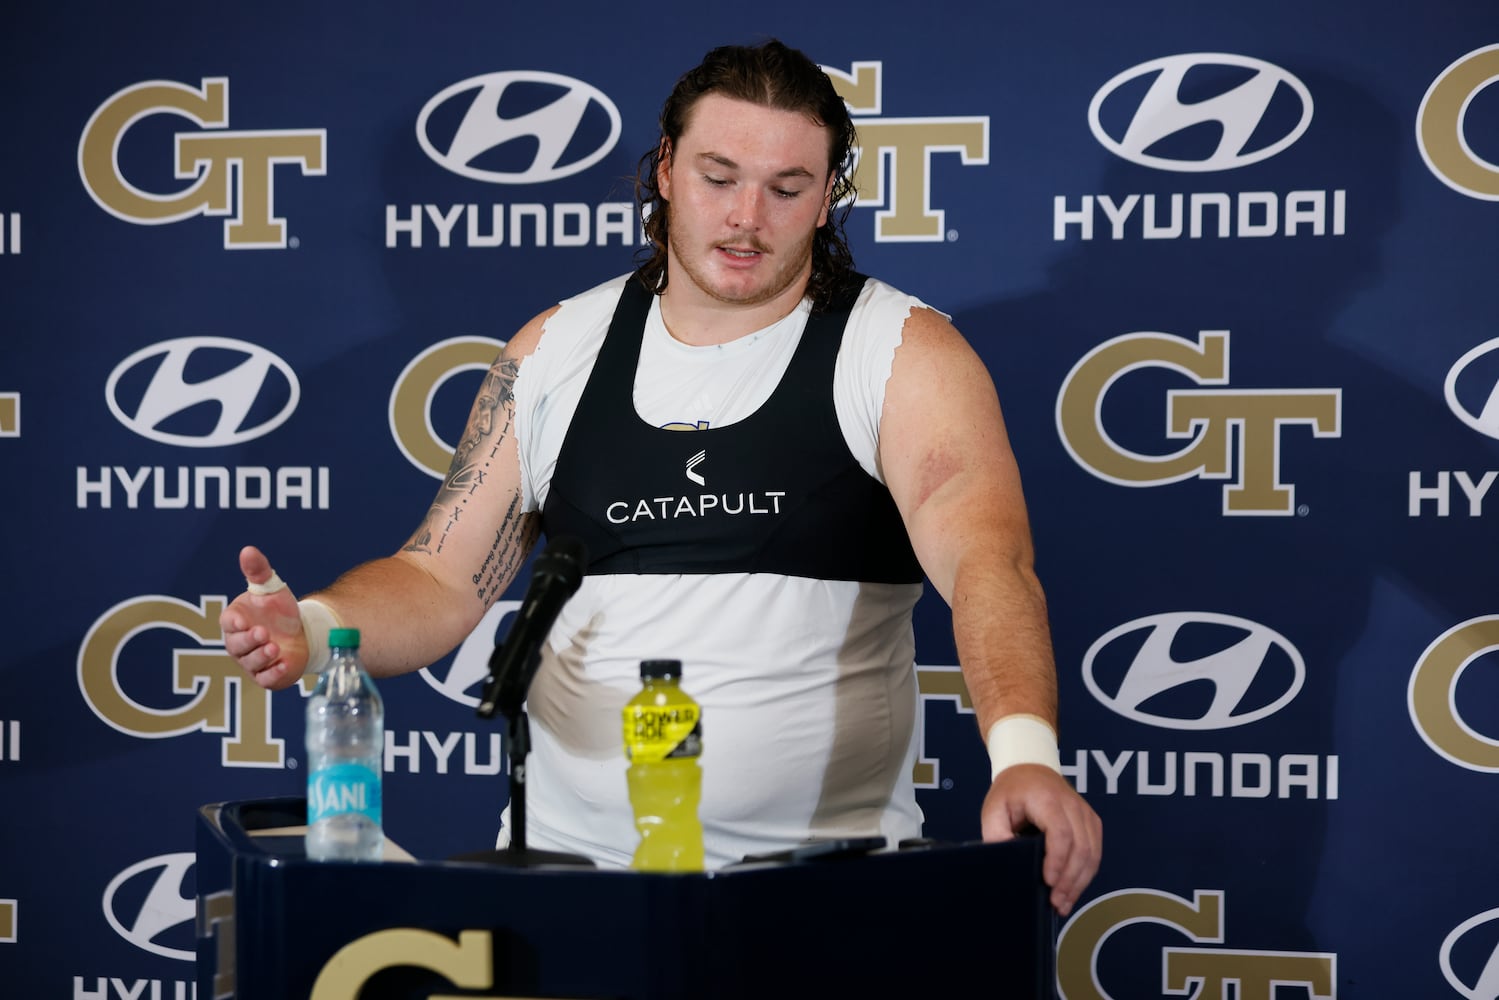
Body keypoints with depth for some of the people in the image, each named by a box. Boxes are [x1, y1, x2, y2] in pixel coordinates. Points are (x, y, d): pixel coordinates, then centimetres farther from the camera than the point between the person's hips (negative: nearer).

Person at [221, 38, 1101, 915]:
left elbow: (986, 556, -18)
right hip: (568, 855, 3)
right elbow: (441, 580, 10)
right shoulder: (557, 351, 11)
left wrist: (1024, 752, -37)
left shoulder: (901, 353, -1)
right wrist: (313, 629, -13)